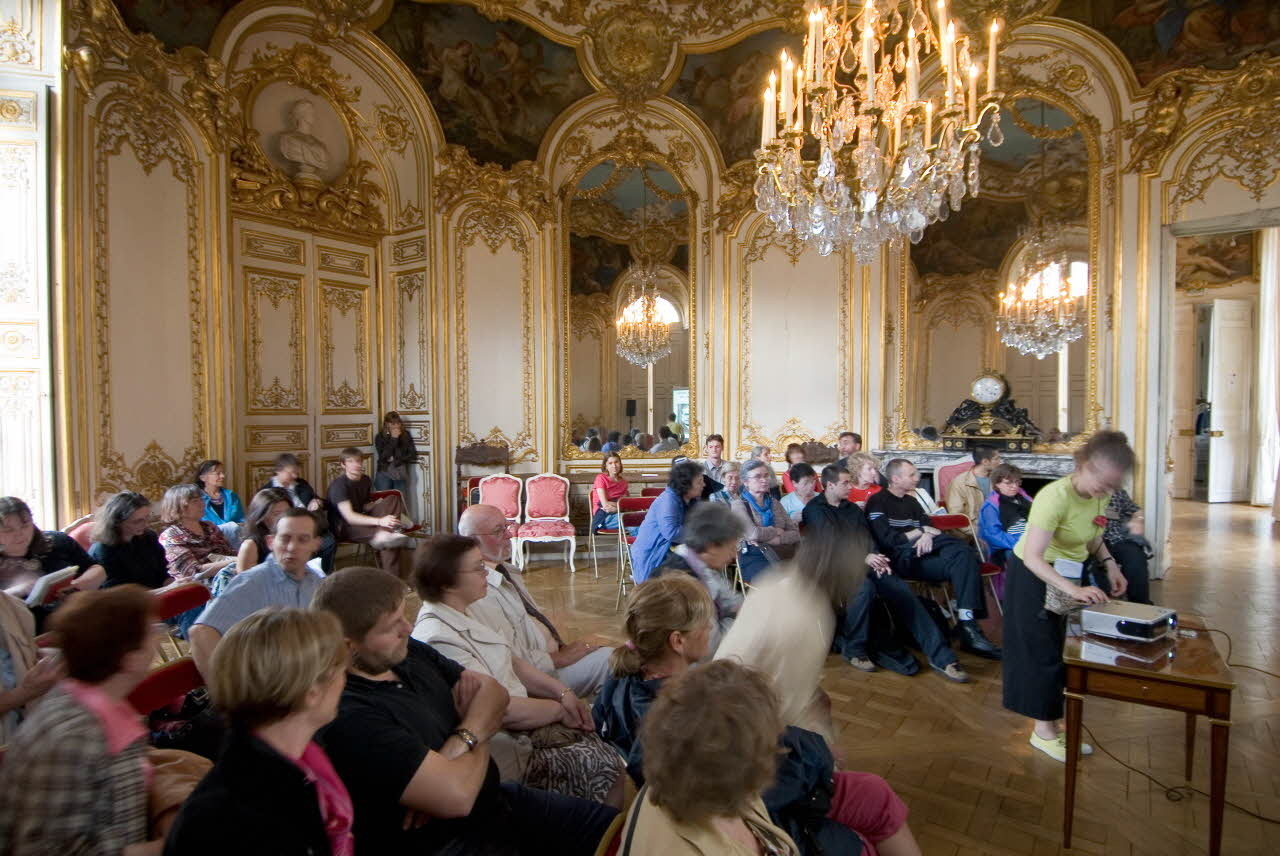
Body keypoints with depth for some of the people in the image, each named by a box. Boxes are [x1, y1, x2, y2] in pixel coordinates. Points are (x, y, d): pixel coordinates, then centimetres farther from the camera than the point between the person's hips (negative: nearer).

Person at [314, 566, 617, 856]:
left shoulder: (409, 652, 0)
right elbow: (456, 795, -30)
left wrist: (460, 744, -16)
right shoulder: (350, 718, -27)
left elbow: (493, 690, 4)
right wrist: (477, 740, -9)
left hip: (497, 801, 8)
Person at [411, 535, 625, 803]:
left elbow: (512, 662, 10)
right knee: (604, 764, -10)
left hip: (519, 721, 9)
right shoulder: (439, 638, -26)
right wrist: (560, 710, -10)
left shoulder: (463, 613, 5)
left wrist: (562, 691, -2)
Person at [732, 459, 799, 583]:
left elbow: (796, 533, 10)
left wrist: (772, 539, -7)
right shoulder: (739, 505, 3)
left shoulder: (774, 503, 19)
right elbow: (753, 533, -14)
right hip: (753, 557, -5)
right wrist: (777, 531, 2)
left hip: (782, 555, 5)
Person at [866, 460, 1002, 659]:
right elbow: (886, 540, -11)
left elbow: (930, 527, 14)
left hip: (921, 557, 7)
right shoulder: (878, 502, -1)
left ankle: (967, 624, -26)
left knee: (963, 556, -21)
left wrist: (927, 536, -9)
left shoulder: (911, 501, 23)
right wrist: (920, 532, -3)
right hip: (900, 560, -7)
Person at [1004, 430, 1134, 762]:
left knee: (1063, 647, 15)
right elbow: (1032, 557, -35)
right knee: (1042, 650, 1)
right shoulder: (1056, 496, -31)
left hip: (1069, 574, 8)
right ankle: (1043, 730, 16)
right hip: (1035, 575, -8)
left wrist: (1110, 563, 0)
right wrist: (1073, 589, -41)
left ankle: (1050, 723, 29)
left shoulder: (1100, 495, -7)